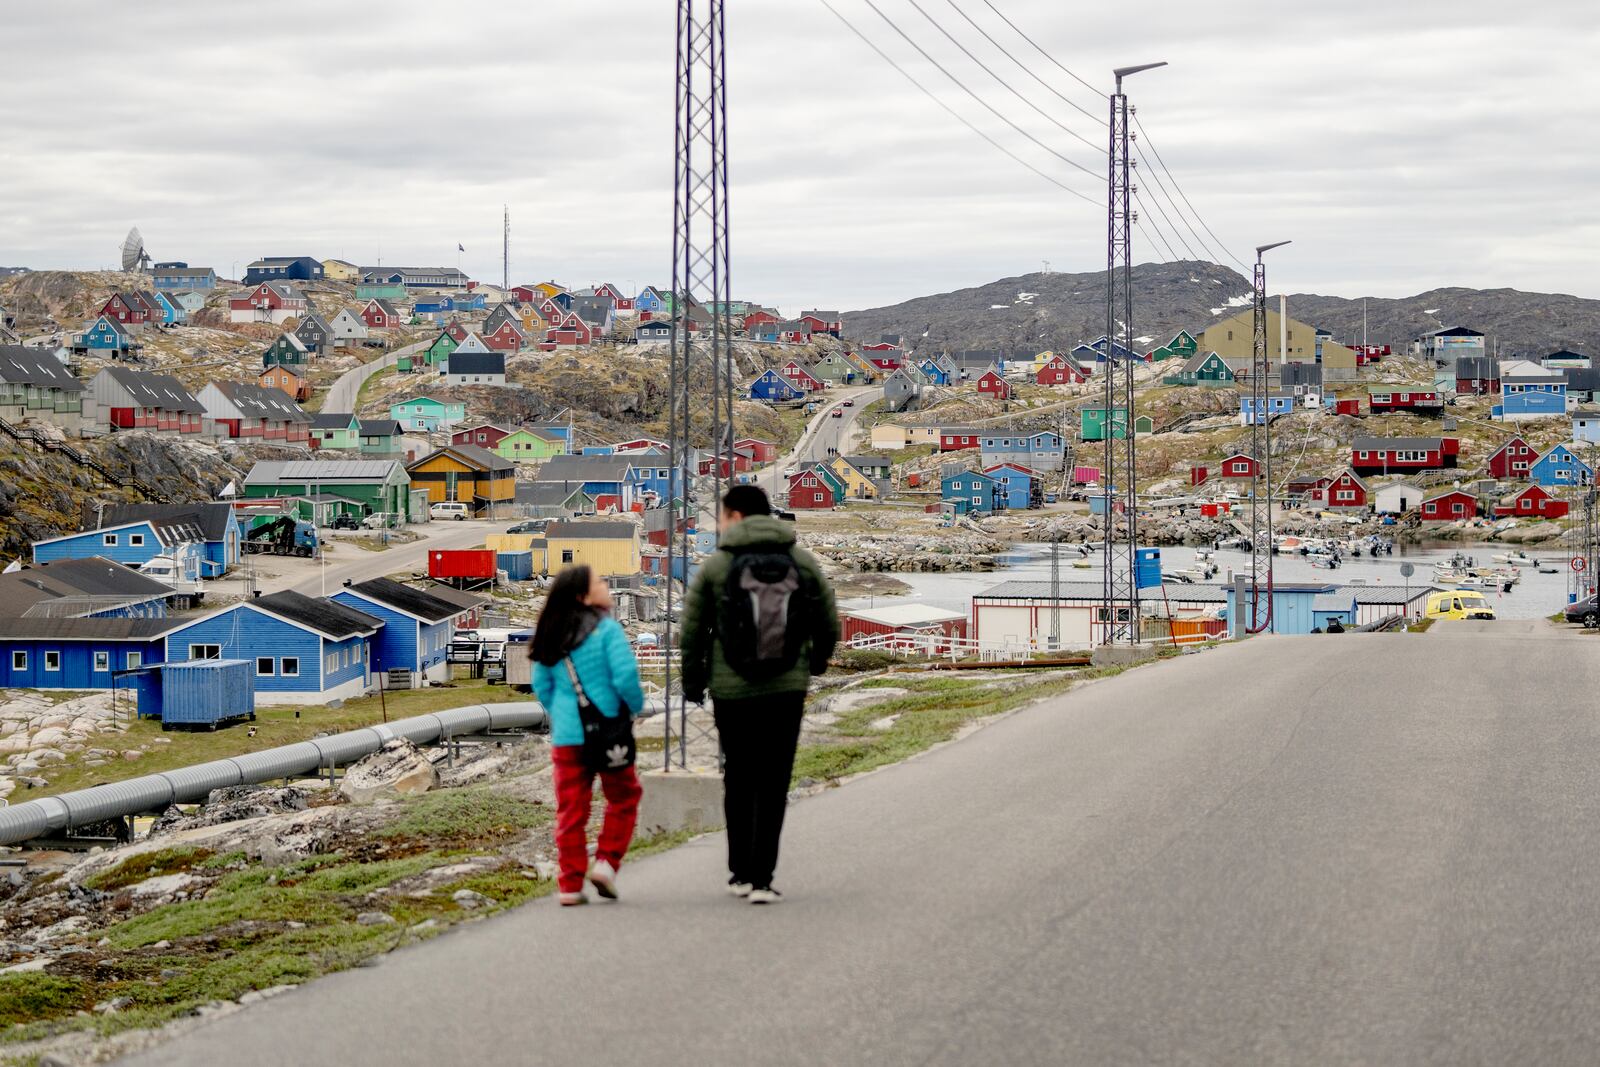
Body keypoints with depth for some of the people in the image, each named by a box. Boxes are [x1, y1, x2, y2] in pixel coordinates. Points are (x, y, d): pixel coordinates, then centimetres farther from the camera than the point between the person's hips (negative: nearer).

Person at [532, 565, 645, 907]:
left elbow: (541, 684, 12)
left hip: (565, 735, 5)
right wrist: (636, 706, -1)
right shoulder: (606, 628, -11)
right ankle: (606, 862, 4)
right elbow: (625, 676, -18)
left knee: (571, 808, 8)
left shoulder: (552, 635, 7)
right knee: (624, 796, 15)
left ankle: (571, 885, 8)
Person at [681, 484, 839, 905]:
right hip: (786, 691, 0)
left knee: (738, 780, 15)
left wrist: (692, 685, 13)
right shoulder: (802, 562, 3)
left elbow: (691, 634, -1)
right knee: (773, 784, 3)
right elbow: (829, 626, 7)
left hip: (731, 692, 0)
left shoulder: (716, 565, -3)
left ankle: (740, 872, 18)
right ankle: (761, 878, -2)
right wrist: (815, 662, 27)